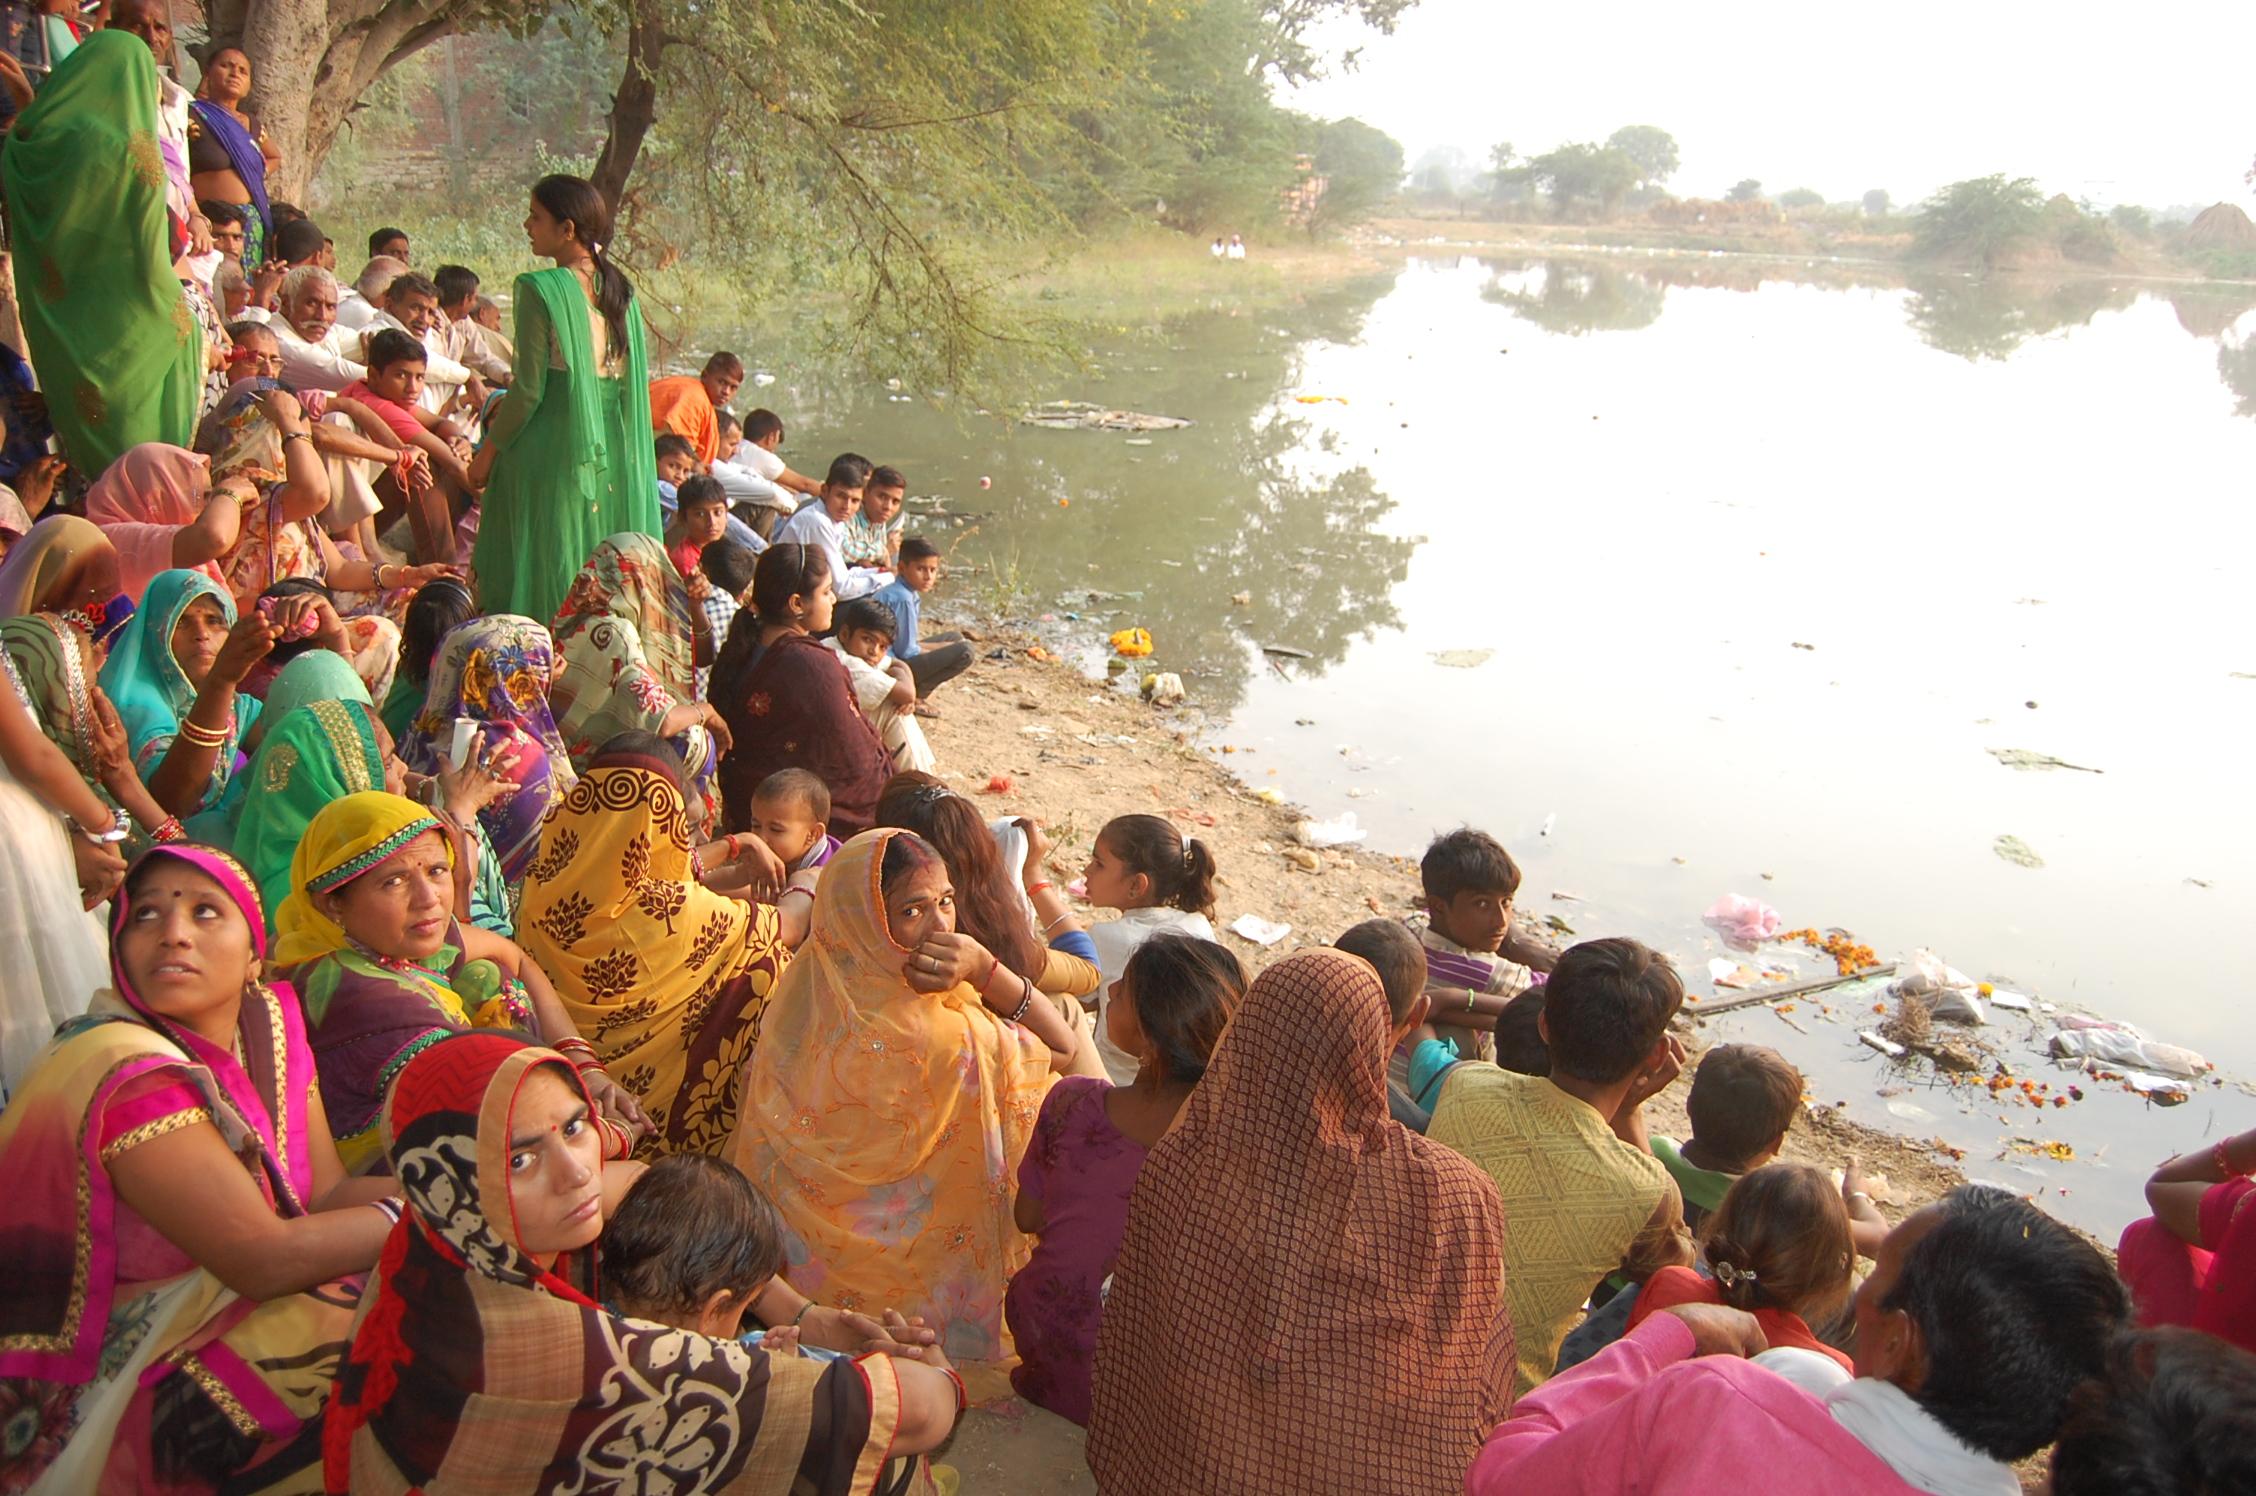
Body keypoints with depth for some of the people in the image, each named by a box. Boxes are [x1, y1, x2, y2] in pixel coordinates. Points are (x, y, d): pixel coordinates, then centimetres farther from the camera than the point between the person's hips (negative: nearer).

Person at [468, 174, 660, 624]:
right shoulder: (619, 291, 7)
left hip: (550, 450, -6)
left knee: (541, 576, 3)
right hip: (611, 451, 6)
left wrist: (488, 451, -2)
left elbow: (531, 388, -14)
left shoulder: (540, 289, -12)